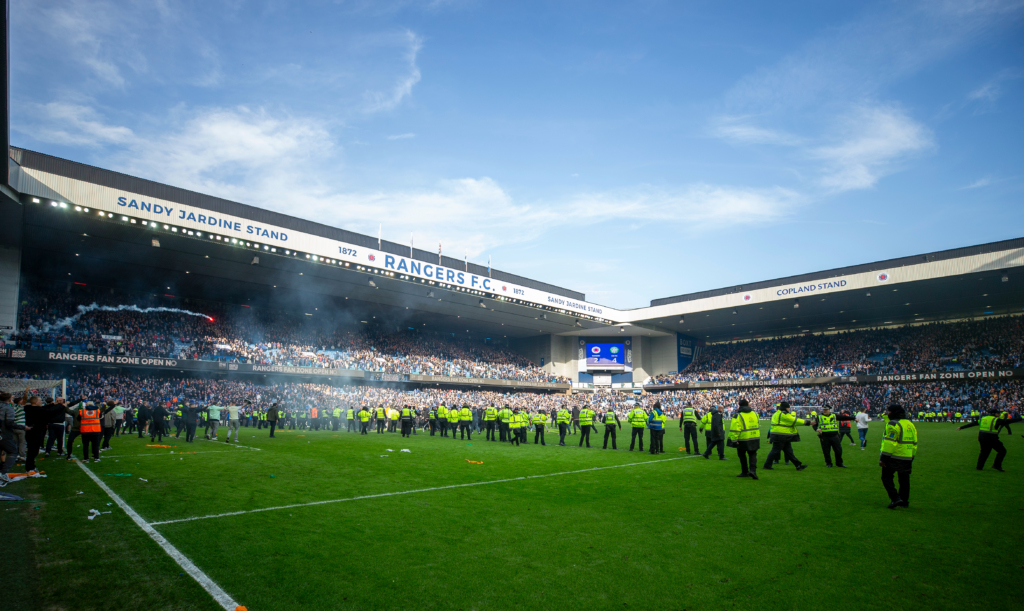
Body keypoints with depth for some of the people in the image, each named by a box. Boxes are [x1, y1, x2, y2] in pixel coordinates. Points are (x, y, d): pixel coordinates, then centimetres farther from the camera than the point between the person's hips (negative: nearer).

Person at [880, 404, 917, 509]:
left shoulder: (893, 424, -14)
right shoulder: (910, 424, 13)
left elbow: (890, 443, -20)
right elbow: (914, 443, 18)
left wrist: (883, 458, -17)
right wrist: (912, 457, 27)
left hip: (894, 457, -8)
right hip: (907, 458, 8)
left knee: (886, 477, 1)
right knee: (904, 480, 16)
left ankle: (895, 499, -10)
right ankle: (904, 501, 24)